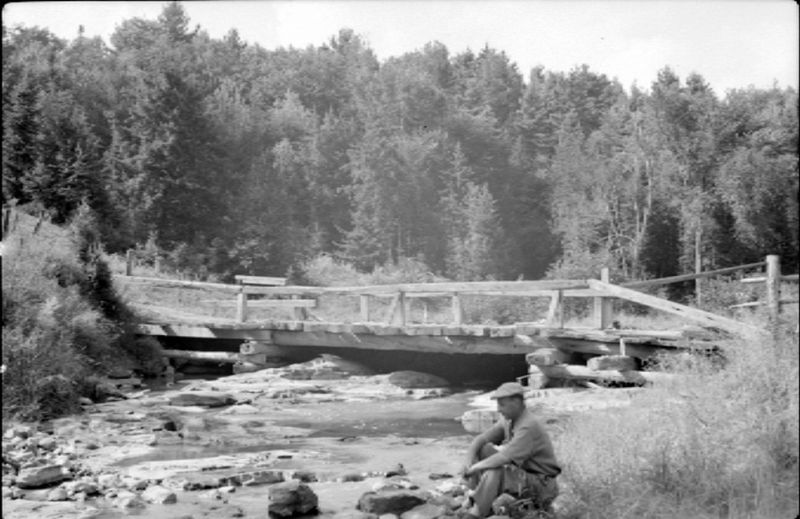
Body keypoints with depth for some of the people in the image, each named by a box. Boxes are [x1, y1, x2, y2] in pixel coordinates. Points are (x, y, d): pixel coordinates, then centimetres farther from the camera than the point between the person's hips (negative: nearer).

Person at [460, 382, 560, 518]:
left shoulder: (529, 427, -27)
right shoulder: (508, 420, 1)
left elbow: (503, 458, -34)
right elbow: (479, 440, 2)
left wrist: (473, 468, -21)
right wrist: (470, 465, -15)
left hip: (541, 485, -9)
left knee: (494, 471, -32)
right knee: (483, 449, -1)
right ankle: (472, 499, -4)